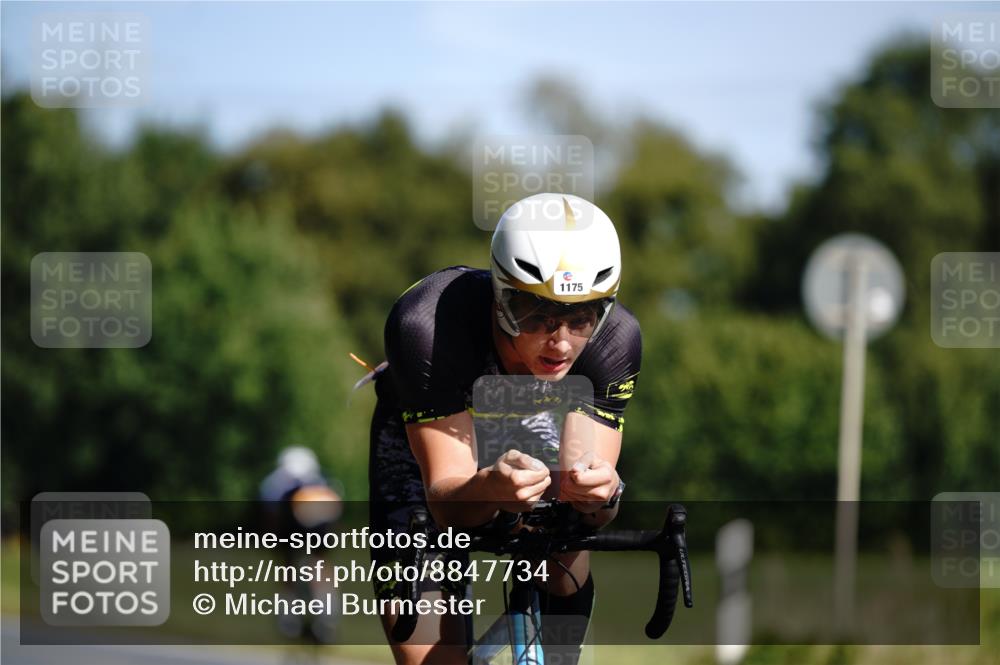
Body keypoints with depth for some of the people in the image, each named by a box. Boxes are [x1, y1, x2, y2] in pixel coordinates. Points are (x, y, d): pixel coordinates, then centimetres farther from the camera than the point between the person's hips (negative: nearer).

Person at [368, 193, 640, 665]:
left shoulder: (615, 338, -31)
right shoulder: (428, 324, -40)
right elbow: (446, 500, -40)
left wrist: (599, 493, -57)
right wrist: (490, 488, -62)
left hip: (528, 435, 2)